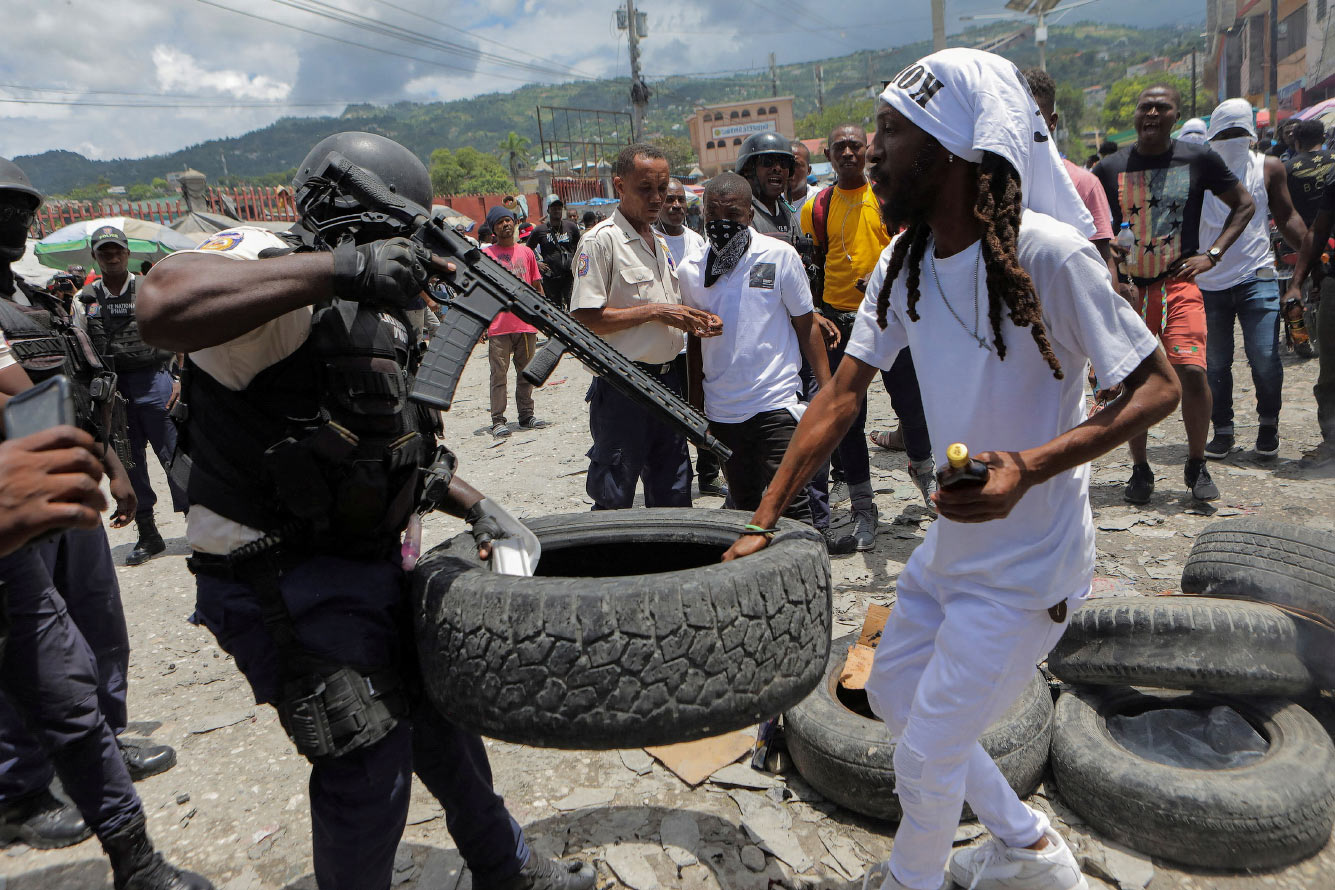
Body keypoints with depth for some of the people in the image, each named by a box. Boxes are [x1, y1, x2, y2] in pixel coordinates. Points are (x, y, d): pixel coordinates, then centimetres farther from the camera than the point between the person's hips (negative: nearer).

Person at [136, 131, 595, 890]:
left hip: (369, 566, 9)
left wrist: (474, 505, 7)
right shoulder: (266, 264, -17)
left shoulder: (379, 319, 12)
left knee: (440, 713, 20)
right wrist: (344, 266, -40)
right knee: (370, 766, -3)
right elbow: (165, 304, -41)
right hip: (280, 583, -9)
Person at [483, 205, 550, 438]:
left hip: (527, 323, 4)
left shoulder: (527, 252, 12)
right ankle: (498, 421, 2)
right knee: (499, 374, -2)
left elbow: (537, 286, 17)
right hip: (499, 326, -4)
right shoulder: (486, 254, 2)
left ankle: (526, 416, 20)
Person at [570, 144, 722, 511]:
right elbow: (585, 319, -18)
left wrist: (693, 319, 4)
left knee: (674, 497, 14)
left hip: (669, 379, 8)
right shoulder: (600, 240, -11)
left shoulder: (660, 242, 15)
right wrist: (653, 312, -18)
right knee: (614, 501, 2)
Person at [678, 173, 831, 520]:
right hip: (720, 410, 4)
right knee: (743, 504, 13)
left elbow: (806, 325, 2)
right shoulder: (690, 269, 5)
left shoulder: (780, 255, -3)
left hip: (775, 403, -3)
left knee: (789, 502, -6)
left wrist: (827, 389, -4)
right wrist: (695, 402, 16)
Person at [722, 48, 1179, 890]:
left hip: (1026, 564, -8)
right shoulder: (904, 262, -2)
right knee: (894, 694, 22)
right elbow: (841, 396, -2)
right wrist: (762, 524, -5)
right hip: (950, 545, 8)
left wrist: (1031, 467, -35)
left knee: (928, 749, 4)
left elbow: (1158, 386, -18)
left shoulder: (1047, 254, -24)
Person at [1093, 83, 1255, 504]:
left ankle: (1196, 465, 5)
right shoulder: (1110, 168, 4)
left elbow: (1244, 204, 14)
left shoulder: (1198, 160, 3)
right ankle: (1140, 469, 20)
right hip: (1128, 289, 1)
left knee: (1192, 371, -15)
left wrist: (1211, 255, 2)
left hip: (1179, 285, -1)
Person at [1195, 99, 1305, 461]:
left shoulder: (1268, 168, 6)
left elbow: (1287, 217, 11)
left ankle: (1268, 424, 17)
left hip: (1256, 278, 0)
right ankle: (1222, 431, 20)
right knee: (1214, 364, 5)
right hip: (1208, 281, 0)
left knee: (1265, 357, -7)